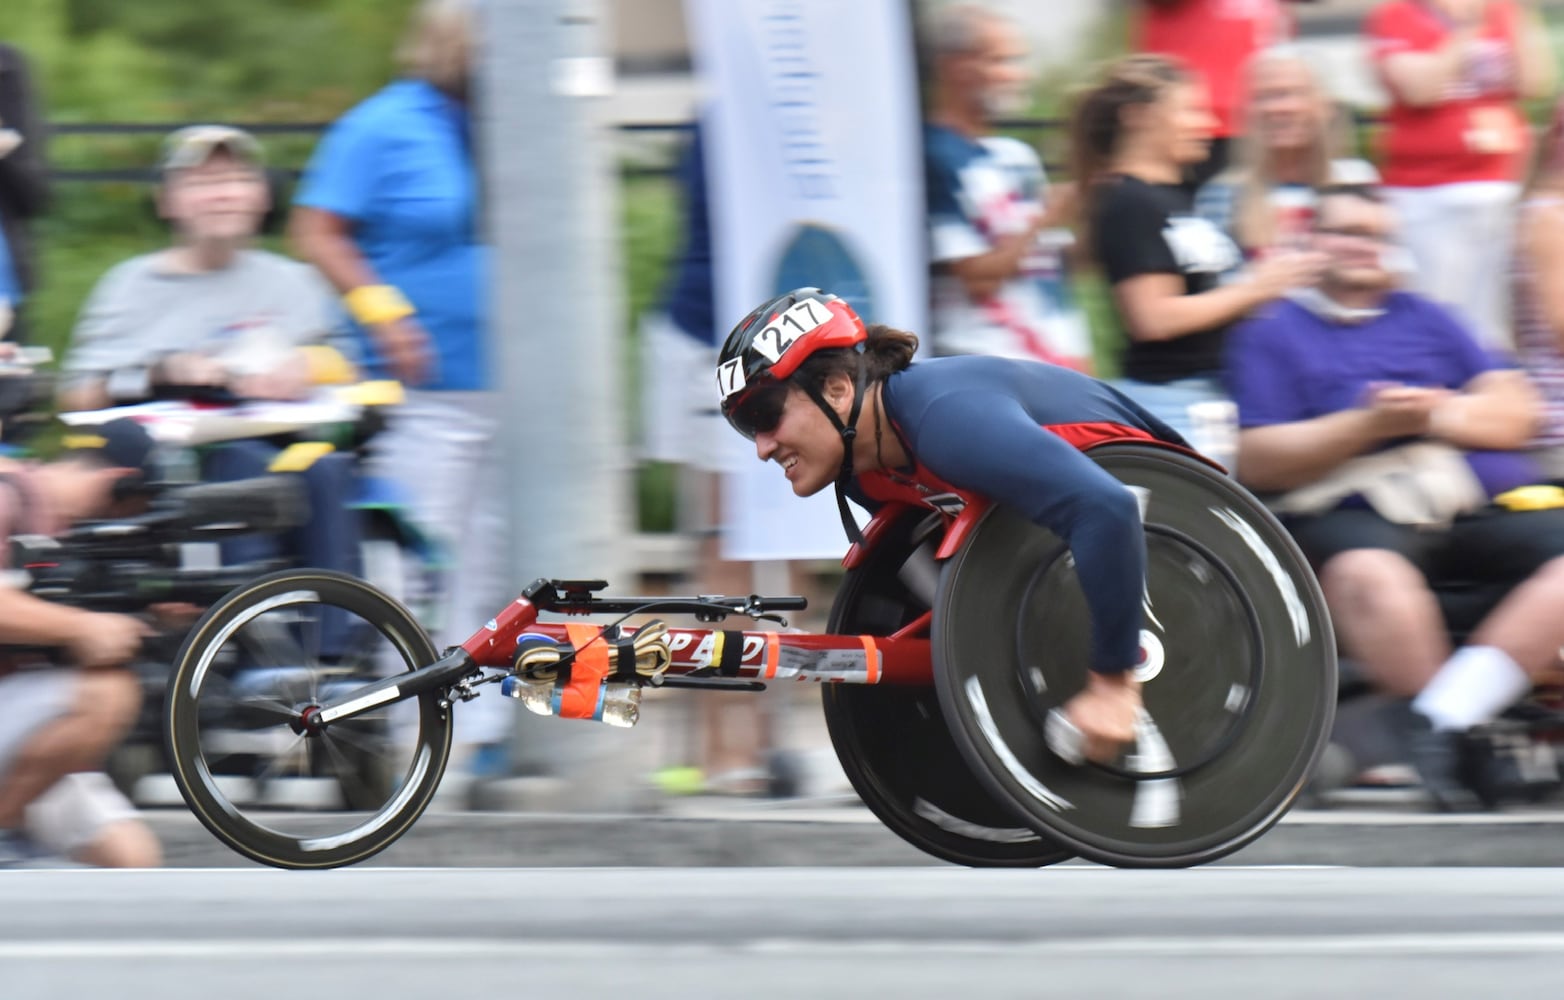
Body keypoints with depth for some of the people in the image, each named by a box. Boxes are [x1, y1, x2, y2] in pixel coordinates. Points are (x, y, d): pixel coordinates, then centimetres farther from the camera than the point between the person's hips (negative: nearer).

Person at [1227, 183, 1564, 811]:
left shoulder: (1426, 319, 26)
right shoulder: (1274, 335, 14)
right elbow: (1258, 460, 1)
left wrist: (1439, 413, -3)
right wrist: (1368, 424, -9)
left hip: (1481, 504, 4)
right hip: (1352, 515, -4)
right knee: (1371, 578, -40)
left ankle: (1443, 717, -32)